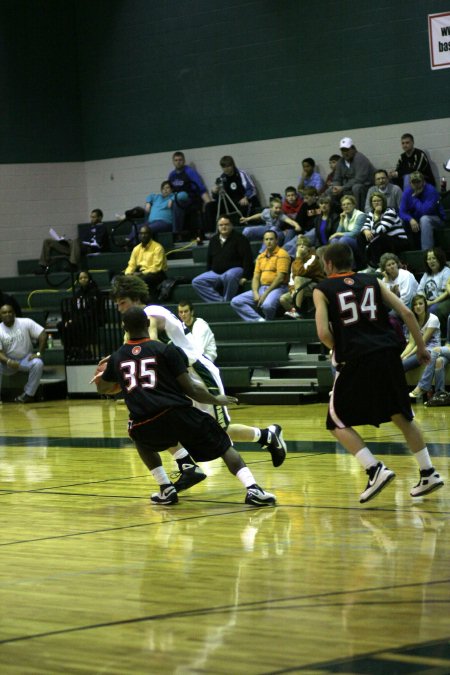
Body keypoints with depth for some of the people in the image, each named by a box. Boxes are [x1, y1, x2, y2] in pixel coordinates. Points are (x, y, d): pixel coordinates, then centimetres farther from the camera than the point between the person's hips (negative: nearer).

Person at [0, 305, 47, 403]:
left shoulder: (26, 323, -9)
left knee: (38, 363, -32)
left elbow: (43, 335, -10)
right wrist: (8, 362, -35)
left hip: (26, 359, 0)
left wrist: (39, 353, -18)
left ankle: (28, 394, -23)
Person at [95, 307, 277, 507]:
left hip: (146, 426, 2)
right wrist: (217, 400, 22)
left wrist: (101, 375, 58)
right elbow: (190, 389, 3)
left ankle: (166, 490, 24)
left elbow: (102, 388, 34)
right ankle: (252, 489, -9)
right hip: (179, 414, -2)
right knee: (224, 446, 12)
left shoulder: (117, 357, 15)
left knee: (142, 440, 38)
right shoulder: (165, 350, 5)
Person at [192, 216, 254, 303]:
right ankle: (220, 301, -26)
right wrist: (208, 275, 15)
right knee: (196, 282, -16)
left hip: (235, 269, -6)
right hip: (216, 272, 6)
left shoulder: (239, 238, -2)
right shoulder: (213, 240, 16)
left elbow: (247, 259, -9)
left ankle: (227, 301, -25)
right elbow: (209, 260, 24)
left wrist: (245, 277, -17)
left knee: (229, 276, -43)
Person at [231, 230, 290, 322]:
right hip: (262, 288, 7)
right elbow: (256, 277, 14)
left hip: (277, 288, -7)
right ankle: (259, 320, -25)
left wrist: (265, 294, -16)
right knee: (236, 302, -11)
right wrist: (255, 293, -6)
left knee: (267, 305, -39)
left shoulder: (281, 254, -5)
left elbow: (280, 278, -13)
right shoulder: (260, 257, 18)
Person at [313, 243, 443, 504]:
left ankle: (376, 470, -8)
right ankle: (429, 474, 18)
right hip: (389, 354, 4)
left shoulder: (323, 290, 6)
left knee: (338, 423, 9)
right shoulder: (372, 281, 16)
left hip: (357, 360, -4)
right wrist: (421, 347, 17)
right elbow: (407, 313, 8)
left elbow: (324, 333, -7)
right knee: (402, 416, 20)